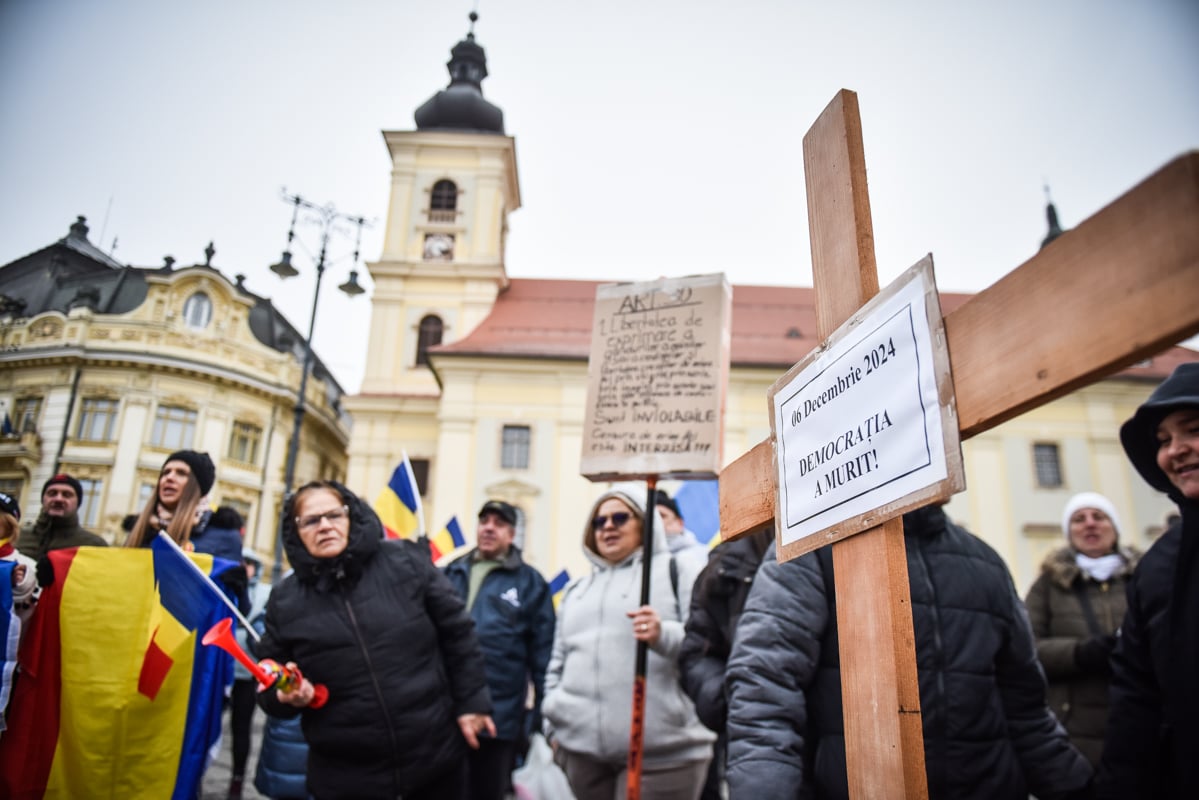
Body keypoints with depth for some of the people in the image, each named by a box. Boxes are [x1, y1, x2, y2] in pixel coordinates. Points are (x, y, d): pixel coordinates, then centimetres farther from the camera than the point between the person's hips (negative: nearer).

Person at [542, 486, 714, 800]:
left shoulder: (676, 571, 3)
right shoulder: (576, 589, 20)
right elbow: (558, 663, 24)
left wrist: (664, 636, -25)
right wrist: (553, 726, 16)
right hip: (583, 746, 5)